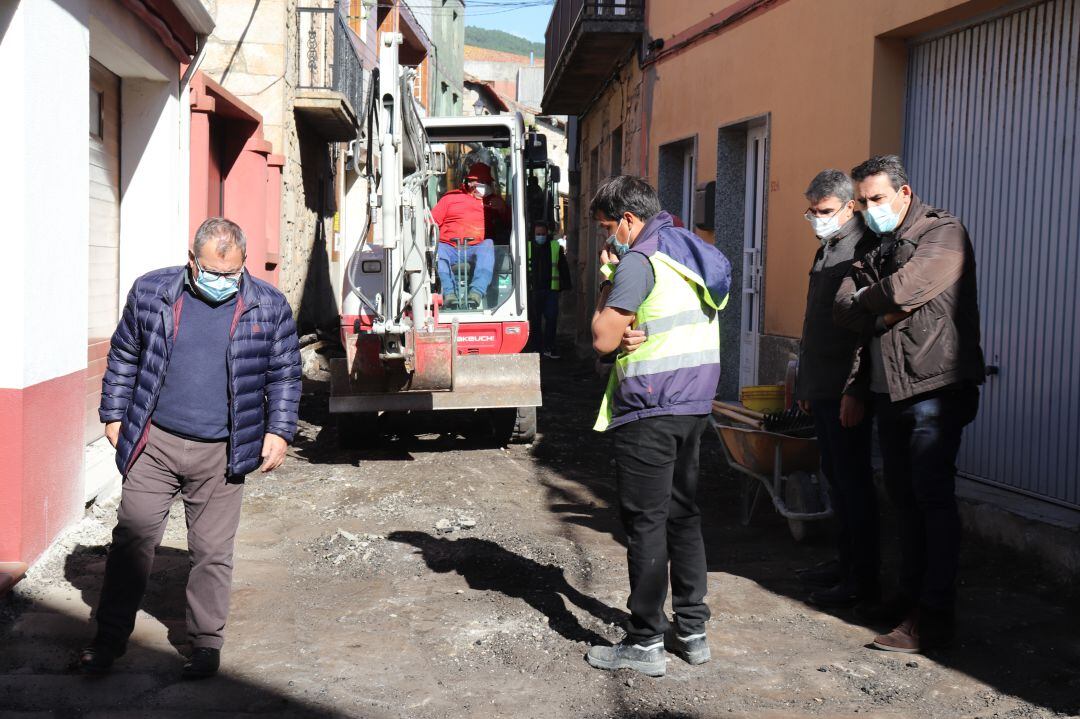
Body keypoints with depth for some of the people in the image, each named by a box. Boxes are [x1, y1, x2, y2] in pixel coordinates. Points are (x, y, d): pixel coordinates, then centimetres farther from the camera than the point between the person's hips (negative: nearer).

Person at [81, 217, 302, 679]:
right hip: (154, 442, 1)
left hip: (221, 455, -1)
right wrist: (114, 415, 9)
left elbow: (285, 375, 6)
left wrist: (278, 431, -1)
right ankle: (110, 638, 16)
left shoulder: (268, 306, 0)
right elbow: (123, 356, 11)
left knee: (212, 551, 6)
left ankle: (206, 643, 21)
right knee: (132, 539, 2)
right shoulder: (151, 292, 2)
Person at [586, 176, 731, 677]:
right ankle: (692, 630, 22)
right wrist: (634, 335, 0)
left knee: (645, 523, -2)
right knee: (683, 514, 15)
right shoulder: (692, 251, 14)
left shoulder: (639, 260, -15)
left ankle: (645, 642, 4)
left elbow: (602, 340, -14)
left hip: (649, 410, -9)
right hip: (694, 404, 9)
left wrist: (607, 277, -3)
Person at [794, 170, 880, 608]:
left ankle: (862, 583, 2)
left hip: (846, 392, -10)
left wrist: (855, 390, -23)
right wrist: (806, 386, 23)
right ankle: (845, 563, 26)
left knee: (853, 480, -5)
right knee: (835, 476, 15)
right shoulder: (826, 250, 18)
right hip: (822, 389, 10)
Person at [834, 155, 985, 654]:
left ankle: (934, 616, -3)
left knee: (932, 496, -7)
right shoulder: (871, 248, 17)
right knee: (903, 495, 12)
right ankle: (910, 597, 22)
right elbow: (843, 309, 5)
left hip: (935, 386, -7)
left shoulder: (944, 232, -5)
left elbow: (904, 289, -21)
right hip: (889, 388, 7)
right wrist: (885, 312, -12)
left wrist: (866, 300, -3)